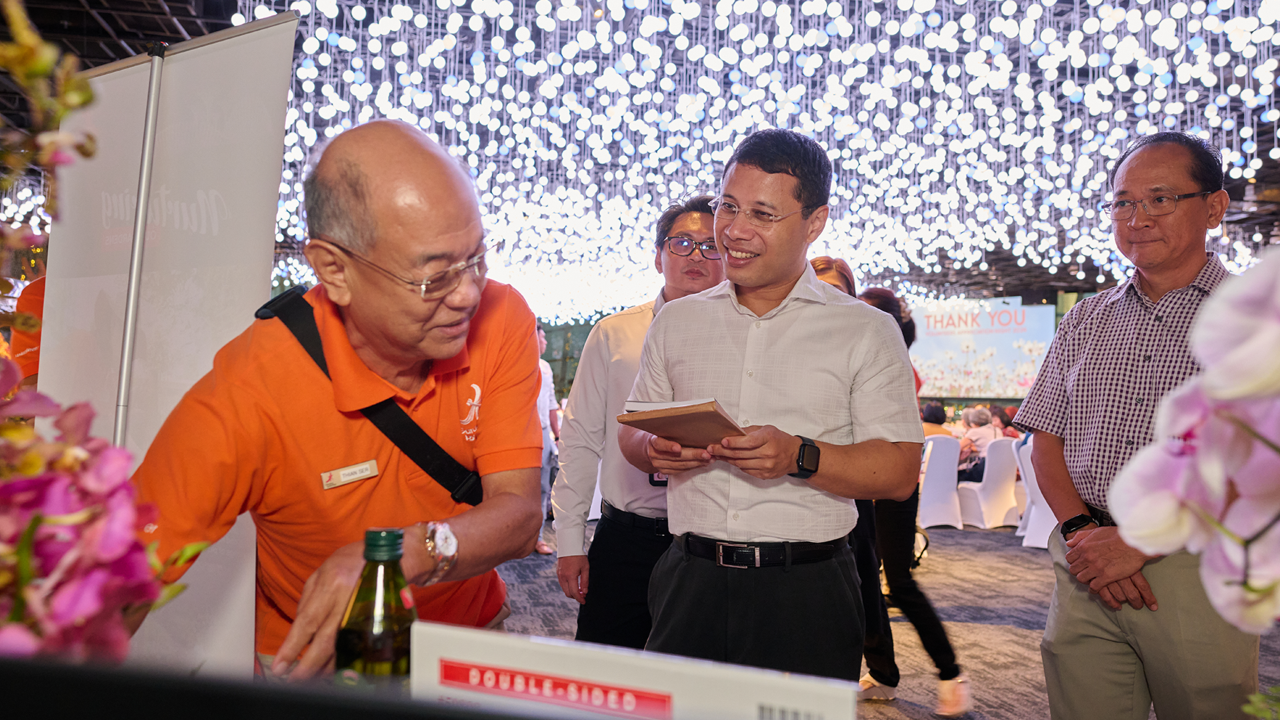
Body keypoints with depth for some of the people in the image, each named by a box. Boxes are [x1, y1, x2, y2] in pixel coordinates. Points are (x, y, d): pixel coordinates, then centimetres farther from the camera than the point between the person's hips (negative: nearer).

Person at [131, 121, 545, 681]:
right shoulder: (250, 391, -24)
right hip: (310, 660, 0)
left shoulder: (502, 321, -16)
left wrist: (408, 552, -35)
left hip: (472, 631, 1)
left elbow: (519, 514, -19)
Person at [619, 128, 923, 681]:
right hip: (690, 584, 3)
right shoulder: (676, 321, 9)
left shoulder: (866, 332, 0)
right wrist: (654, 450, -8)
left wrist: (800, 457, -21)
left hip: (807, 594, -2)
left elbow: (901, 472, -5)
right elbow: (632, 431, 15)